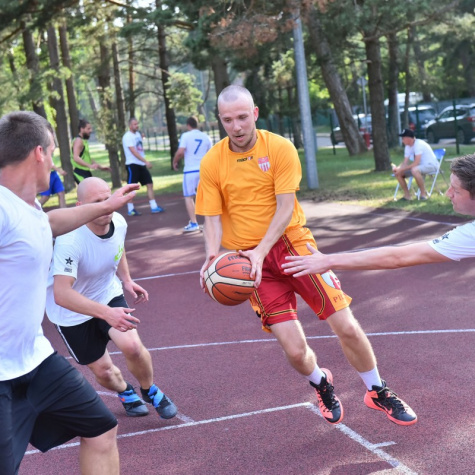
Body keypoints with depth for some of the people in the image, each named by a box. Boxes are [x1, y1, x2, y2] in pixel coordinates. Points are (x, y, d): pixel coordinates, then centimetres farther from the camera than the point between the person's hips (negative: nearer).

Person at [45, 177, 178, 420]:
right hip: (72, 313, -3)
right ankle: (125, 391, 41)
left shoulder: (118, 222, -15)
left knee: (133, 346, -19)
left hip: (109, 295, 4)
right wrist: (106, 313, -51)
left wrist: (126, 280, 3)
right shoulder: (70, 241, -36)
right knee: (103, 370, 4)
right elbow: (61, 294, -43)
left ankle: (150, 390, 13)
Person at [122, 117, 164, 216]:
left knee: (150, 184, 4)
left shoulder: (138, 134, 13)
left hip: (141, 164, 8)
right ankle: (130, 209, 7)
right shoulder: (127, 136, -13)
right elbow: (133, 152, -22)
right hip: (132, 164, -8)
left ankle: (154, 207, 7)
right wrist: (145, 161, -26)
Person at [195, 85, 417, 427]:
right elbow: (213, 218, -1)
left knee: (347, 327, -4)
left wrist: (261, 251, -25)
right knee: (295, 350, -7)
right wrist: (213, 257, -21)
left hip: (291, 242, 0)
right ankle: (321, 384, 30)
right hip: (248, 258, 0)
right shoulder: (212, 163, -3)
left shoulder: (280, 148, -7)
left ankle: (379, 393, 23)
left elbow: (285, 208, -12)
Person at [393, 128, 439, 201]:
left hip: (431, 165, -9)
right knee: (398, 173, -4)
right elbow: (405, 162, 0)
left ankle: (423, 193, -24)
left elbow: (416, 163, -30)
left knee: (414, 170, -40)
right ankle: (407, 195, 4)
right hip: (420, 167, 9)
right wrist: (397, 168, -20)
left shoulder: (419, 144, -23)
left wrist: (401, 169, -29)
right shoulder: (407, 147, 3)